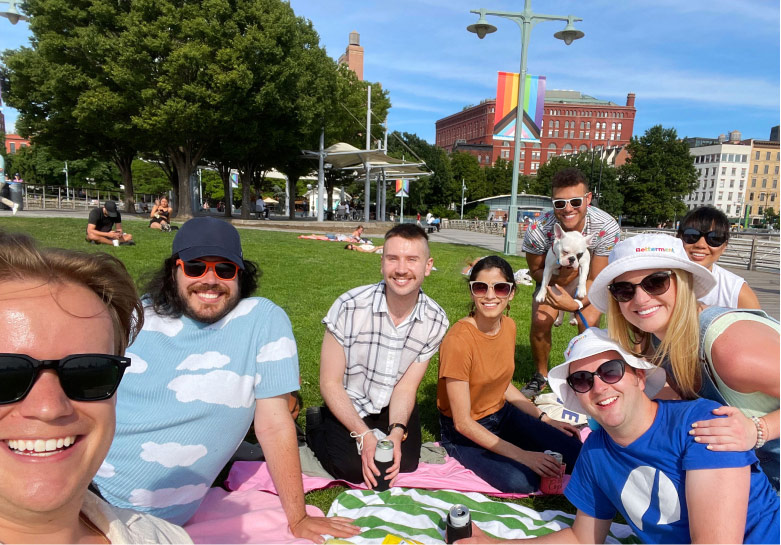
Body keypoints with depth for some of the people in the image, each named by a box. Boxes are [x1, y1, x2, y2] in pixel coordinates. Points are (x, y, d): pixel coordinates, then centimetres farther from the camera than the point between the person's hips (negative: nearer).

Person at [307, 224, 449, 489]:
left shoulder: (436, 321, -15)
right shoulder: (349, 307, -26)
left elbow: (406, 387, -10)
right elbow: (330, 383, -17)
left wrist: (396, 432, -27)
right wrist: (364, 435, -25)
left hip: (394, 407, 3)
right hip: (348, 405, -3)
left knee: (406, 464, -12)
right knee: (353, 469, -19)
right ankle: (317, 428, 11)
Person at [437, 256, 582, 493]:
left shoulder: (508, 326, -5)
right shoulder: (458, 340, -28)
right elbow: (463, 422, -24)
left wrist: (545, 420, 4)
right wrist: (522, 455, -24)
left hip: (502, 413, 6)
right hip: (466, 433, -6)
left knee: (576, 453, -10)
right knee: (522, 480, -26)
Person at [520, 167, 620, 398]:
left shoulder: (607, 227, -33)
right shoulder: (538, 230, -33)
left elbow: (596, 280, -26)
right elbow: (535, 271, -14)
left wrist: (577, 304, -44)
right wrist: (558, 278, -36)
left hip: (589, 278, 0)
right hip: (552, 276, 1)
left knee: (588, 324, -19)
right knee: (540, 321, -14)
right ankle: (541, 375, 13)